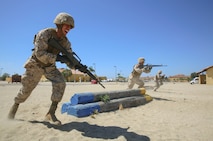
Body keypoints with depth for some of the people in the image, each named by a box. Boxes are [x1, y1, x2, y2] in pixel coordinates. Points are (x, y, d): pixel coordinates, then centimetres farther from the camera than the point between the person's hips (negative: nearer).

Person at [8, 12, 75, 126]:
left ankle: (51, 113, -13)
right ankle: (15, 106, 40)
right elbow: (40, 53, -32)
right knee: (26, 88, 9)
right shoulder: (45, 33, -24)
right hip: (35, 65, -3)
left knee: (60, 84, -21)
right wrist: (57, 57, -34)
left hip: (50, 66, 4)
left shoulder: (66, 42, -9)